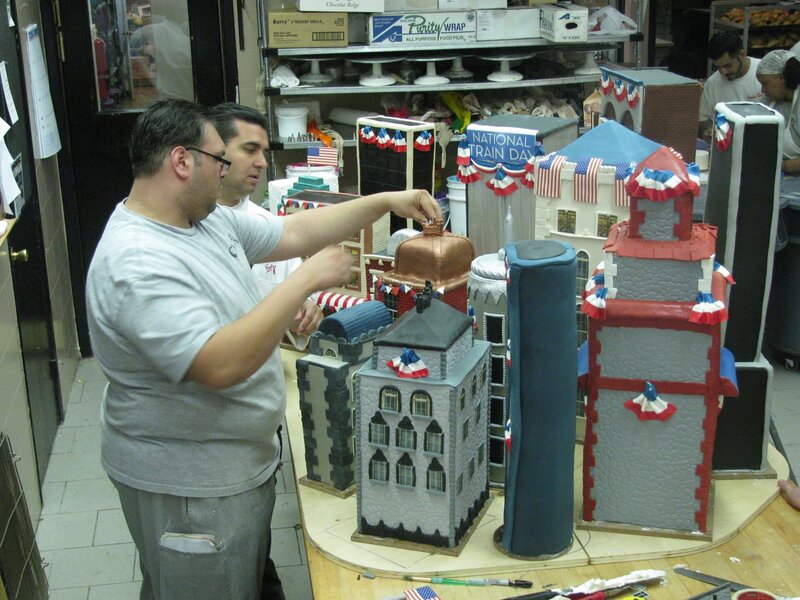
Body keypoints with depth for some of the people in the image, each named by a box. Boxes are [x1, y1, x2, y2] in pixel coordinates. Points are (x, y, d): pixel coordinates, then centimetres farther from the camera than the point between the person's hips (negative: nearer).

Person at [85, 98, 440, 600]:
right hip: (188, 484, -9)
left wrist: (387, 201, 2)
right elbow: (222, 365, -38)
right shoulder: (137, 263, -29)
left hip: (241, 460, 10)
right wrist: (306, 281, -33)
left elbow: (294, 233, 9)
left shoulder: (209, 219, 1)